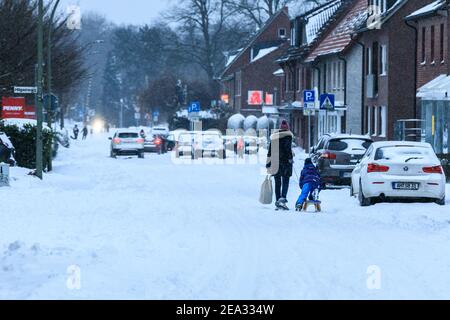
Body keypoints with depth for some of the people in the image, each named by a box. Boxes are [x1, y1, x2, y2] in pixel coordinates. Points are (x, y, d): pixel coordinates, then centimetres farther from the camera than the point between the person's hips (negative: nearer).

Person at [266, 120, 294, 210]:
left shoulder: (274, 136, 13)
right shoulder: (288, 135, -2)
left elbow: (270, 151, 14)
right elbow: (288, 148, -15)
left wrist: (268, 162, 17)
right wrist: (290, 157, -14)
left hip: (275, 162, 5)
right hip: (285, 161, -5)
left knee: (277, 183, 10)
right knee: (285, 181, -4)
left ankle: (278, 200, 8)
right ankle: (283, 198, -23)